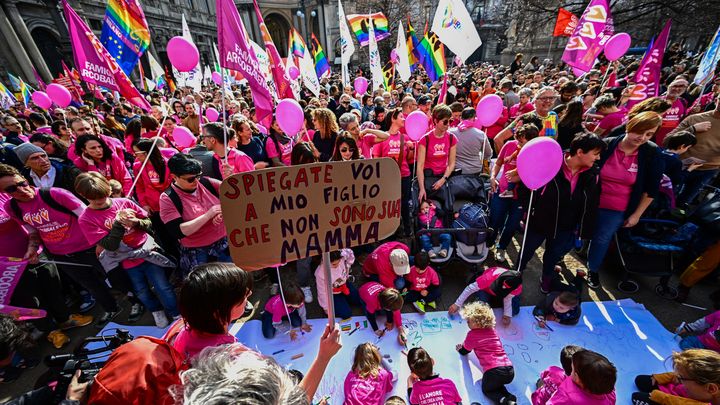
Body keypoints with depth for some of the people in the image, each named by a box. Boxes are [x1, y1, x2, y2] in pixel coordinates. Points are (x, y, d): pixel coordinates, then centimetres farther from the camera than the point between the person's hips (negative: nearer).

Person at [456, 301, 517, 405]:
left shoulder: (472, 334, -1)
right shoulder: (492, 330, 16)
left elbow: (464, 352, 15)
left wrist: (459, 348, 38)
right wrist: (465, 344, 39)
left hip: (493, 371, -6)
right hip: (510, 371, 6)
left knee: (487, 389, 21)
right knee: (496, 384, 33)